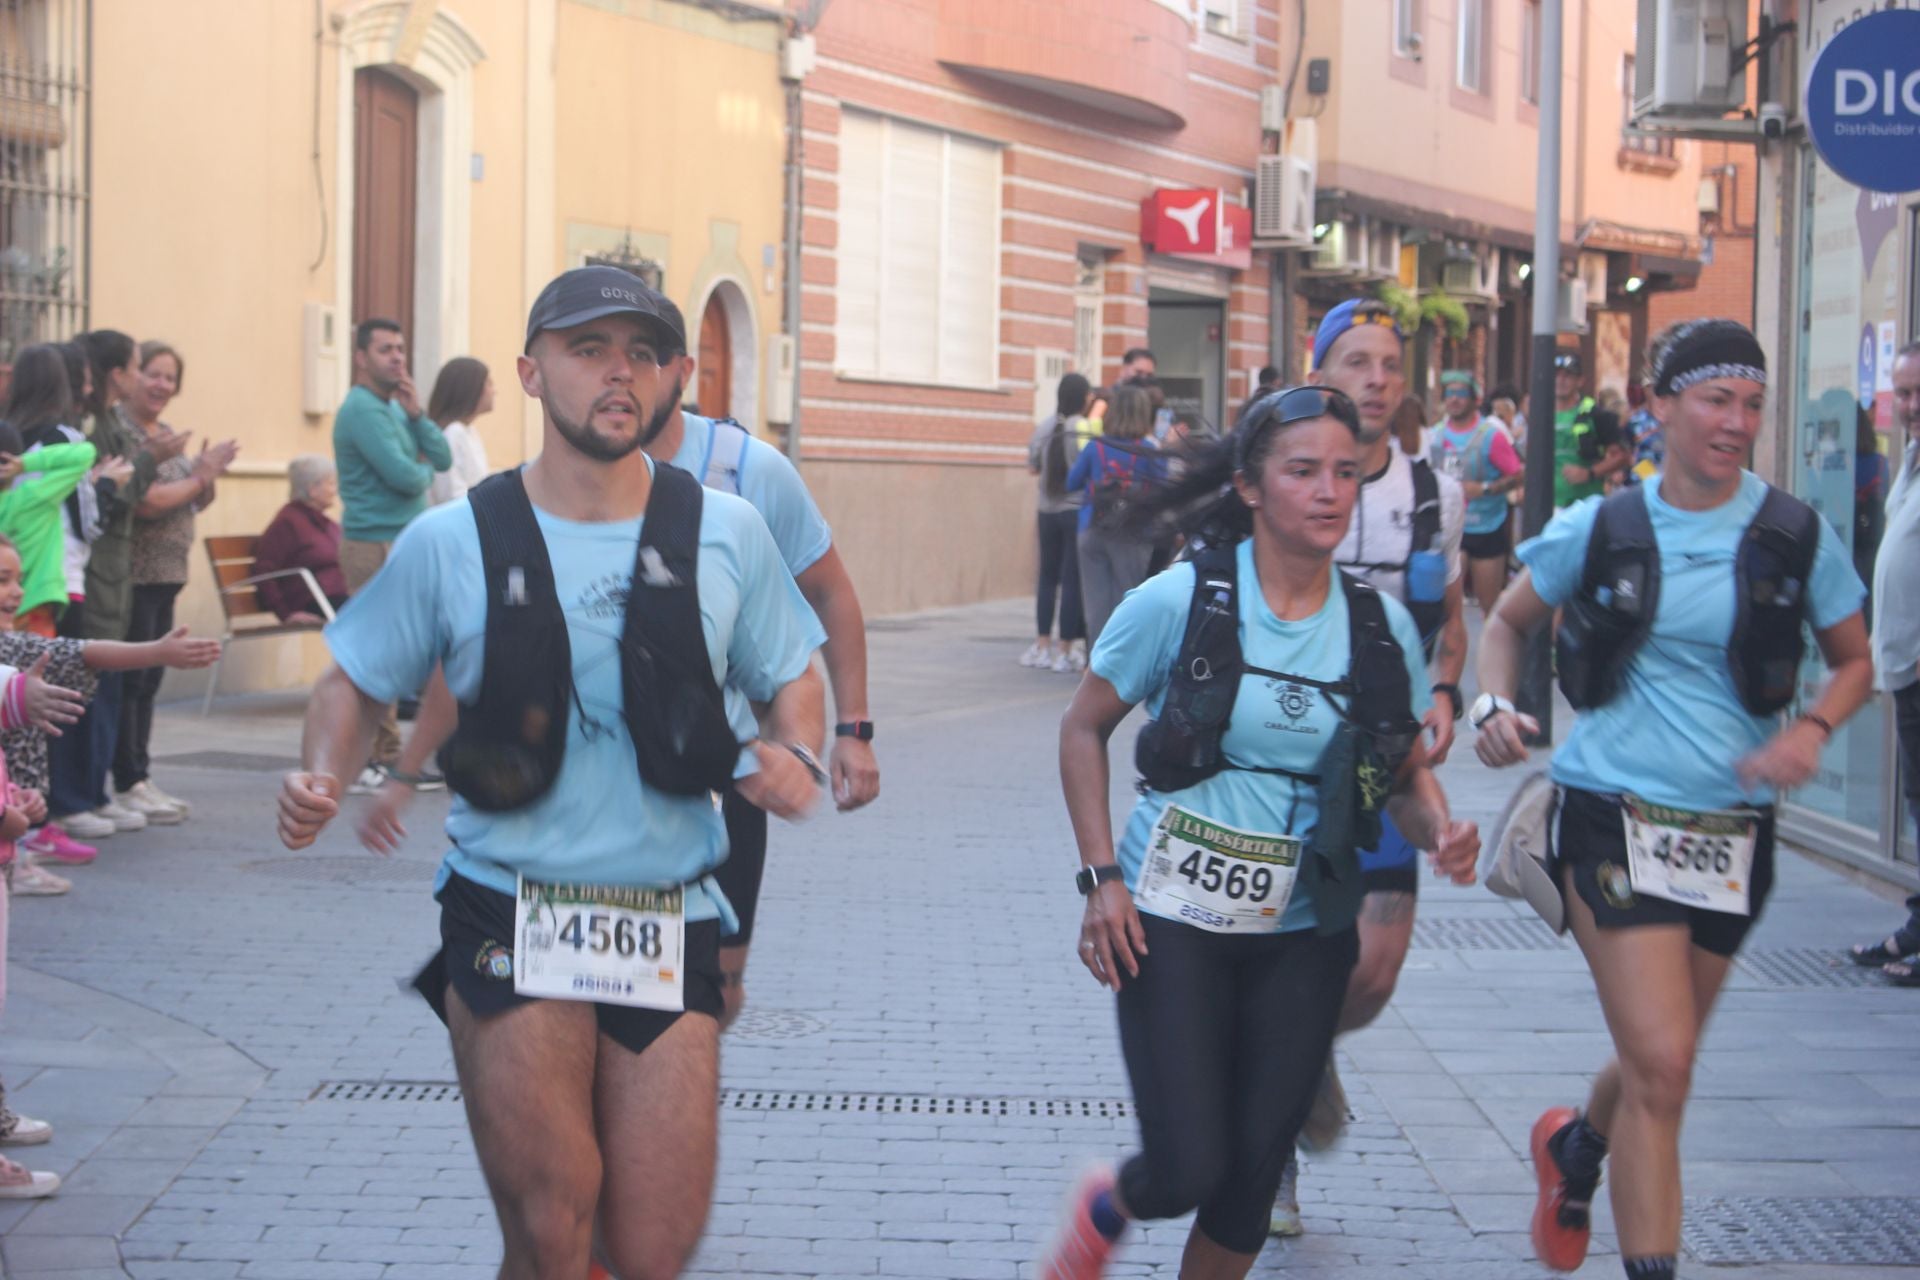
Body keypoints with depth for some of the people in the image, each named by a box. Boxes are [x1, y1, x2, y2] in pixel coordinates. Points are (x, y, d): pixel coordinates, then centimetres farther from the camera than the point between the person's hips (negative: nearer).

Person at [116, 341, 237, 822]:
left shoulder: (166, 434, 15)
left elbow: (199, 502, 19)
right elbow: (146, 502, -20)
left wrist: (209, 476, -2)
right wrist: (199, 476, -10)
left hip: (167, 575, 9)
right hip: (133, 576, -9)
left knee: (148, 682, 11)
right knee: (129, 681, -6)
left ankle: (139, 779, 15)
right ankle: (127, 785, -2)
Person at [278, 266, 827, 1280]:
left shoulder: (725, 533, 4)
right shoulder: (452, 541, 0)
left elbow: (792, 680, 16)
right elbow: (359, 683, 11)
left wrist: (794, 756, -6)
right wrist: (323, 778, -9)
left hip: (669, 931, 2)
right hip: (508, 921, -2)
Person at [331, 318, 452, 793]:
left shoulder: (394, 407, 17)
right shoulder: (362, 410, -12)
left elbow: (443, 458, 9)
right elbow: (403, 476, -20)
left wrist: (415, 414, -4)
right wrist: (424, 470, 2)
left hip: (403, 541, 9)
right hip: (375, 544, -9)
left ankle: (385, 753, 17)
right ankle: (363, 761, -6)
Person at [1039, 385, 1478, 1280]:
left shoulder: (1380, 627, -1)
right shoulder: (1179, 602, -10)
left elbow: (1408, 771, 11)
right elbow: (1084, 729, 1)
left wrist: (1439, 830, -12)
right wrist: (1101, 877, -8)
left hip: (1303, 933, 3)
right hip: (1172, 921, -3)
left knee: (1253, 1172, 4)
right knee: (1189, 1171, -9)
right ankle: (1107, 1208, 28)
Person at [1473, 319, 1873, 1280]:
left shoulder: (1796, 536, -1)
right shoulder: (1600, 529, -2)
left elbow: (1854, 662, 10)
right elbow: (1508, 622, 12)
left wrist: (1811, 728, -10)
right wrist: (1497, 706, -8)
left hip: (1732, 828, 3)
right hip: (1615, 815, -3)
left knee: (1657, 1062, 18)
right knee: (1662, 1064, -15)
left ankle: (1575, 1146, 50)